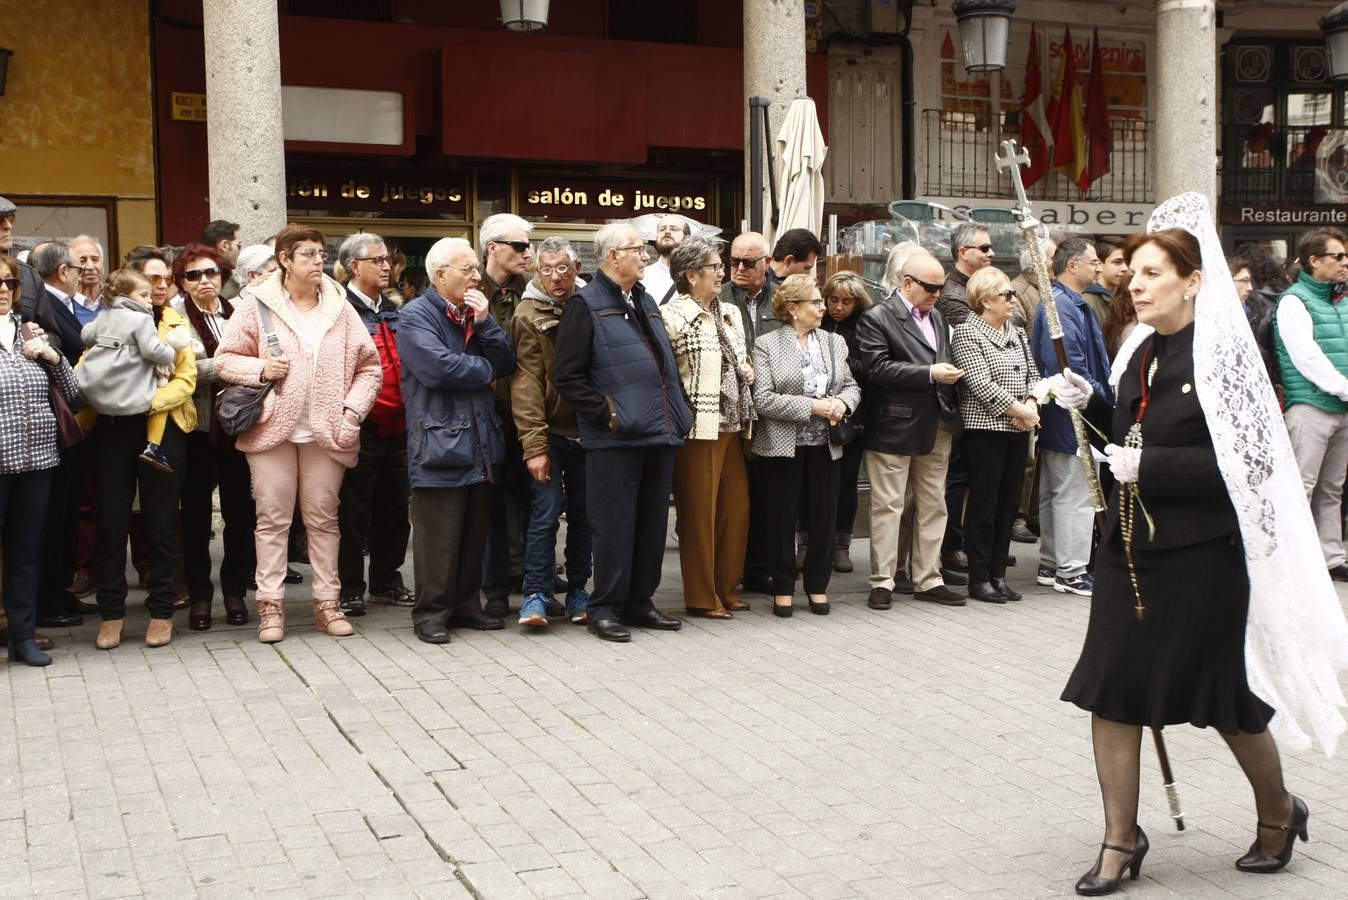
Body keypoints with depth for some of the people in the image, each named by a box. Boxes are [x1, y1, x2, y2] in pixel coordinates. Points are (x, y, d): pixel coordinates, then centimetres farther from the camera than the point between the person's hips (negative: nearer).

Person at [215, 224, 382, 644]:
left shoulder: (340, 308, 7)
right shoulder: (257, 305, 1)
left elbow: (369, 367, 9)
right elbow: (225, 360, 4)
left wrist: (352, 410, -2)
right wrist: (260, 368, -14)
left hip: (326, 432, 2)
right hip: (273, 428, -2)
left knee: (324, 518, 8)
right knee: (273, 519, 2)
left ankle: (327, 602, 16)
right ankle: (270, 606, 9)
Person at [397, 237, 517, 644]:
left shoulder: (475, 313, 18)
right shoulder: (416, 316, -6)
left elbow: (507, 364, 9)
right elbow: (439, 366, -22)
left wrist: (485, 322, -5)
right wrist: (486, 370, -5)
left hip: (481, 444, 7)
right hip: (440, 444, -7)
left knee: (474, 534, 14)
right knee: (438, 537, -3)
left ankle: (466, 606, 24)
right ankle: (431, 613, 7)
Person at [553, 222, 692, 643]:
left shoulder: (646, 302, 19)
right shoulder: (586, 304, -5)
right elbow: (566, 376, -11)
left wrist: (677, 413, 15)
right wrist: (607, 413, -14)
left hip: (659, 433, 8)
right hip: (616, 436, -7)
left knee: (653, 523, 11)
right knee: (614, 525, -3)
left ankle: (639, 602, 22)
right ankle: (605, 609, 7)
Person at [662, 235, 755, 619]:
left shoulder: (730, 313, 15)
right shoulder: (673, 316, -10)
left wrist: (747, 369, 9)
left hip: (732, 425, 8)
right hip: (698, 428, -8)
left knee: (737, 508, 11)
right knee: (699, 512, 0)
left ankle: (726, 587, 23)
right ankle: (702, 597, 9)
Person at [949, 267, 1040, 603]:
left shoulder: (1018, 333, 14)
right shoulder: (966, 332, -8)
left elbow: (1032, 374, 15)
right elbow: (980, 383, -16)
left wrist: (1032, 404, -5)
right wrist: (1018, 410, -15)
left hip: (1018, 429, 7)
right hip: (985, 428, -7)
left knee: (1008, 503, 9)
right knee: (983, 504, -2)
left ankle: (998, 574, 17)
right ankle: (979, 578, 5)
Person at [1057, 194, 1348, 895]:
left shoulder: (1223, 352, -14)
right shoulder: (1140, 351, 7)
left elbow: (1251, 459, -19)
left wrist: (1149, 465, -22)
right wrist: (1093, 405, 0)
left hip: (1202, 554, -6)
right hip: (1129, 548, 6)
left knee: (1225, 694, 10)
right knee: (1109, 692, 3)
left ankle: (1278, 812, 36)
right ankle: (1121, 839, 16)